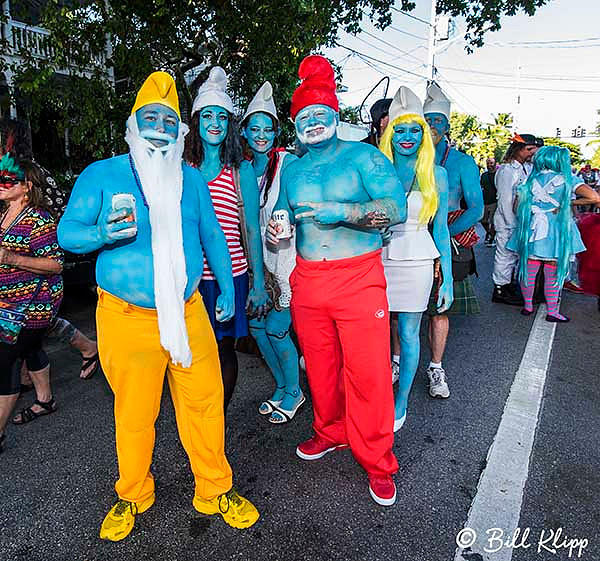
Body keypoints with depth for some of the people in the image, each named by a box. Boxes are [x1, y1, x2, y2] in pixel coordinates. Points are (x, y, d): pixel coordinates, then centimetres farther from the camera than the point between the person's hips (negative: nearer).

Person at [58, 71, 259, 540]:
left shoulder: (191, 180, 10)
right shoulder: (101, 175, 0)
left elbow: (212, 236, 15)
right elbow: (67, 232, 0)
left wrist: (227, 287, 12)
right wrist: (104, 233, -21)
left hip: (187, 313, 3)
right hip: (127, 319, -2)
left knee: (204, 402, 6)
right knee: (133, 413, 11)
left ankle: (215, 491, 28)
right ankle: (132, 497, 37)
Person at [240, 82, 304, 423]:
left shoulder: (288, 163, -7)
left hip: (290, 258, -6)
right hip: (261, 260, 6)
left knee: (276, 328, -4)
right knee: (256, 325, 8)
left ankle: (293, 394, 21)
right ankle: (282, 387, 31)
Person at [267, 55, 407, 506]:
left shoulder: (363, 156, -1)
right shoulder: (292, 171, 15)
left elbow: (398, 208, -13)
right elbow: (283, 217, 25)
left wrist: (340, 212, -23)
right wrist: (275, 232, 1)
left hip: (360, 279, -4)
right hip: (308, 281, 5)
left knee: (368, 374, -2)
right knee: (320, 367, 13)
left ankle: (376, 461, 17)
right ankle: (331, 432, 37)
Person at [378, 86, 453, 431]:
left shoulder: (436, 173, 2)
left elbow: (441, 228, 3)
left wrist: (448, 278, 0)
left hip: (416, 262, -1)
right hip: (378, 259, 1)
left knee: (408, 333, 7)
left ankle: (401, 402, 25)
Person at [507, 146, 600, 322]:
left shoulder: (529, 180, 4)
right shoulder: (566, 179, -5)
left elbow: (516, 208, 7)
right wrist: (570, 202, 0)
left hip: (530, 233, 3)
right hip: (556, 235, -3)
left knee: (528, 272, 12)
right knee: (553, 275, 8)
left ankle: (528, 306, 24)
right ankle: (552, 312, 15)